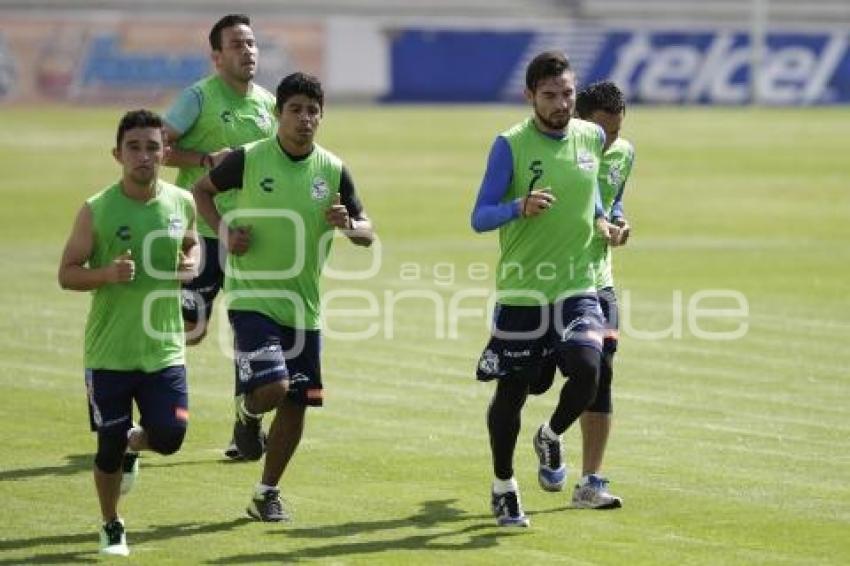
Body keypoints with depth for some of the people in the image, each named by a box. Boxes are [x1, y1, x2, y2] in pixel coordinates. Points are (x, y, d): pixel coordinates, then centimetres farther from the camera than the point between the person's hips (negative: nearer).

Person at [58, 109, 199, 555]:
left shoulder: (182, 203, 0)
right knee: (109, 446, 2)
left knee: (170, 435, -8)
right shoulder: (96, 210, -9)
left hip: (164, 348, 2)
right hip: (108, 351, -2)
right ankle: (111, 528, 26)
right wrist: (106, 273, -23)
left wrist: (190, 264, -2)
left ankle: (132, 446, 29)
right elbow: (66, 273, -4)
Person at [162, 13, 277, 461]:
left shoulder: (267, 103, 10)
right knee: (191, 328, -8)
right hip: (202, 232, -5)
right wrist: (207, 160, -21)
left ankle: (248, 428, 11)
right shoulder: (200, 97, -8)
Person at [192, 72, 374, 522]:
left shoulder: (333, 171, 0)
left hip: (303, 306, 4)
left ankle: (267, 493, 24)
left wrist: (348, 225, -16)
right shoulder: (248, 159, -8)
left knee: (296, 403, 7)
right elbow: (201, 190, 9)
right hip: (252, 297, -4)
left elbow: (367, 234, 8)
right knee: (272, 387, -22)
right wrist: (224, 229, -7)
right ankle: (247, 413, 15)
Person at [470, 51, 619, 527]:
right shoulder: (511, 145, -9)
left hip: (577, 285, 2)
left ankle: (551, 438, 11)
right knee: (511, 392, 7)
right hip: (521, 287, -2)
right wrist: (520, 207, -28)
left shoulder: (592, 138, 4)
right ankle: (504, 488, 28)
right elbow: (480, 217, -11)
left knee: (587, 369, -21)